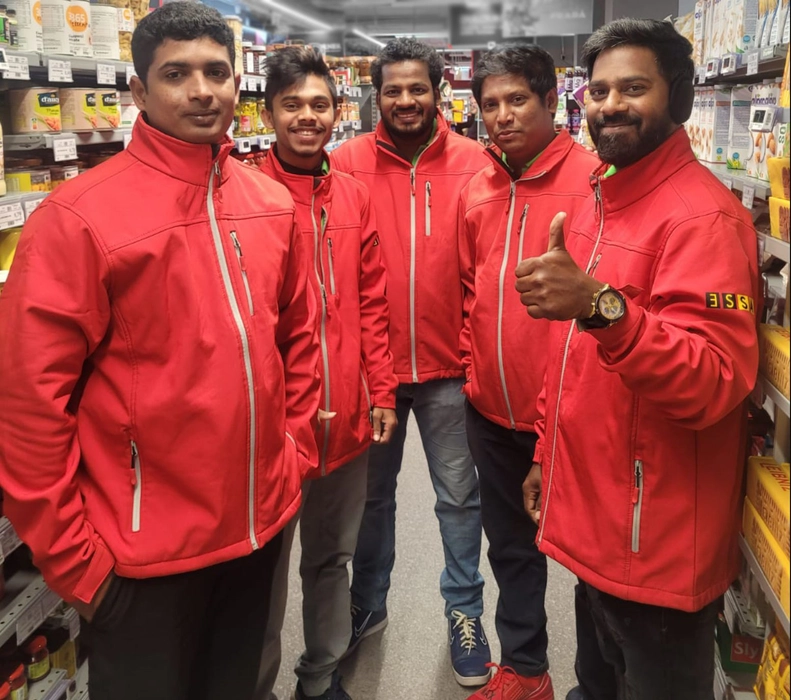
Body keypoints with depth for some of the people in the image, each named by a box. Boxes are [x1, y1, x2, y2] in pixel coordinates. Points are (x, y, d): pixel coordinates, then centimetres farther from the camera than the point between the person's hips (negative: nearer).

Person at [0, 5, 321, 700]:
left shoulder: (273, 203, 1)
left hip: (261, 525, 5)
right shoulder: (78, 217, -15)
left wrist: (295, 453, 9)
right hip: (143, 552, -4)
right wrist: (73, 556, -11)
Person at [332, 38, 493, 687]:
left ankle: (465, 613, 32)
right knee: (372, 491, 18)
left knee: (458, 496, 11)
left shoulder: (474, 164, -4)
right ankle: (368, 605, 39)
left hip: (448, 366, -1)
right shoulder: (347, 163, -3)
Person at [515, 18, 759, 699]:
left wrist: (602, 306, -43)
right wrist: (548, 455, 18)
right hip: (592, 515, 8)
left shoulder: (702, 215, -19)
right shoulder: (597, 202, 10)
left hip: (658, 538, -8)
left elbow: (714, 385, -29)